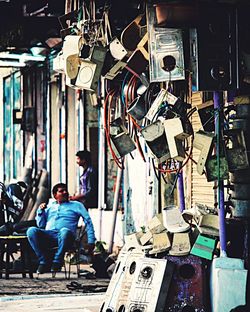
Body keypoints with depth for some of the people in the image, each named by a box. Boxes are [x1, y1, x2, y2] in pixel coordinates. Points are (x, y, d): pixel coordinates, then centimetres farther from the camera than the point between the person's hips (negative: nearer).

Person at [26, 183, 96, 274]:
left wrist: (91, 241, 2)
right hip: (48, 234, 3)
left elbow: (88, 221, 14)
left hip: (64, 236, -3)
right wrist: (40, 211, 11)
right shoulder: (49, 206, 30)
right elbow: (41, 225, 28)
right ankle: (44, 262, -21)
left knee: (64, 231, -41)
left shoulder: (76, 205, 24)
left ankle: (57, 262, -24)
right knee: (31, 231, -29)